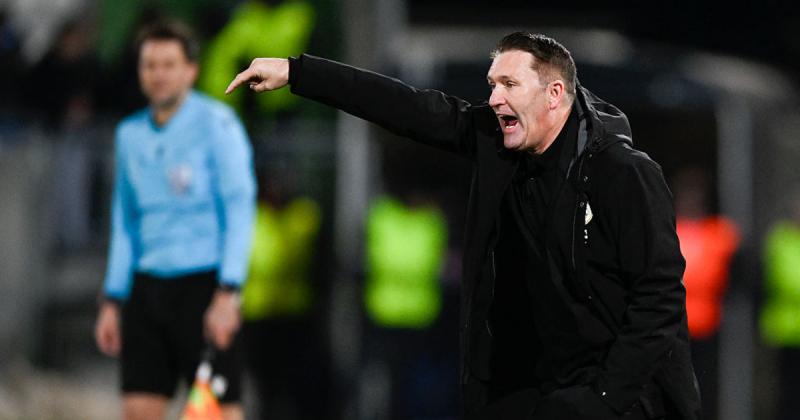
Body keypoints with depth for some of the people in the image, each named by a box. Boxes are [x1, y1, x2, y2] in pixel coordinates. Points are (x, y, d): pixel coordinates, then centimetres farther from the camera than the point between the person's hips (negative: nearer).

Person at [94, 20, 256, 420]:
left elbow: (240, 209, -10)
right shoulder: (130, 133, 13)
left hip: (203, 283, -6)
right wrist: (112, 302, 15)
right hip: (147, 286, 6)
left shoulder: (216, 123, -5)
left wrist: (227, 293, -19)